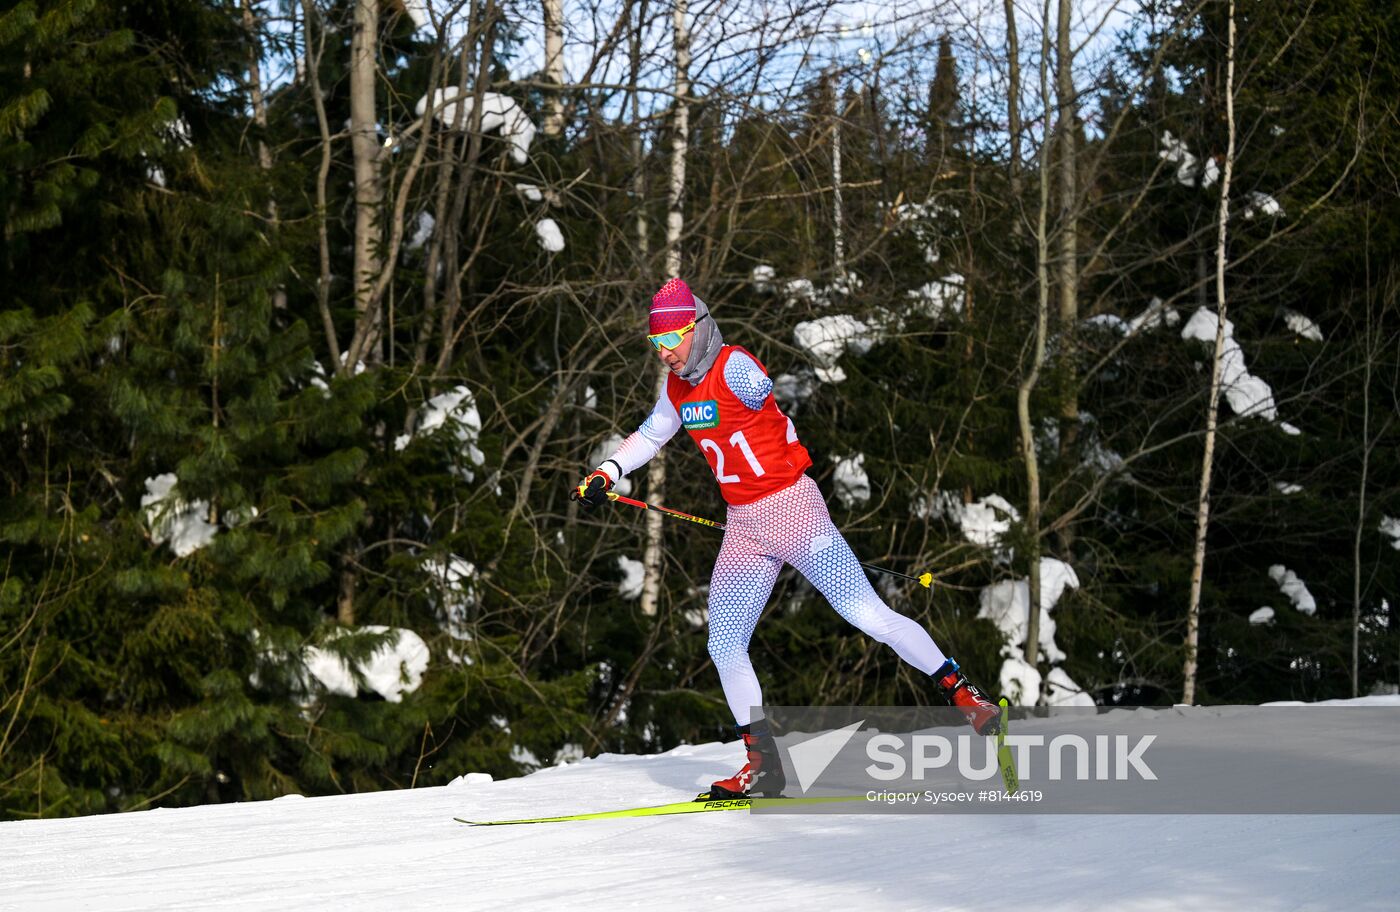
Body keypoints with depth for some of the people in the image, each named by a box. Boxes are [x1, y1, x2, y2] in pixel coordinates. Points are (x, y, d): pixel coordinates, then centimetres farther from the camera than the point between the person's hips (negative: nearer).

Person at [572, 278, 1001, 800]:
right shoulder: (677, 388, 10)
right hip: (743, 530, 8)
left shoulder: (735, 369, -16)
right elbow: (649, 436, 24)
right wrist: (606, 474, 16)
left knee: (868, 615, -12)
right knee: (724, 646, -1)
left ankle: (961, 693, -1)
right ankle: (764, 763, 5)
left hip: (793, 509, -7)